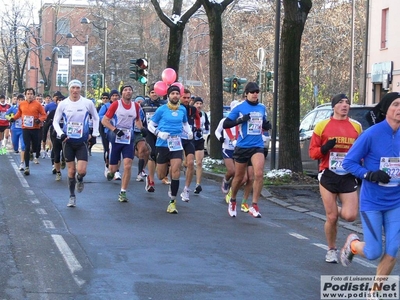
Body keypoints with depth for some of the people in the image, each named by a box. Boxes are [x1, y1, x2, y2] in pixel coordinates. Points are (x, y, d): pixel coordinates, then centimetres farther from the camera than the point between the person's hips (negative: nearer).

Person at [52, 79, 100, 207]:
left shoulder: (88, 103, -3)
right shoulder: (63, 104, -2)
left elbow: (96, 118, 12)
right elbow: (55, 121, 3)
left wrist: (94, 134, 5)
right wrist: (60, 133, -13)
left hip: (82, 141, -1)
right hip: (68, 141, 1)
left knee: (81, 170, -13)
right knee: (71, 170, 3)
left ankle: (79, 180, 24)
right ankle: (72, 197, 17)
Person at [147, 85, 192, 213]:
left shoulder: (182, 110, 6)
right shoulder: (162, 109, -3)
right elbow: (151, 125, 3)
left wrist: (189, 131, 4)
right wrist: (158, 133, -16)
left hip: (177, 145, 1)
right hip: (163, 144, -1)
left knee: (175, 172, -15)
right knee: (161, 176, 5)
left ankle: (173, 202, -7)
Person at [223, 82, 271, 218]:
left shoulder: (262, 108, 8)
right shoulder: (239, 108, -4)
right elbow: (225, 124, -6)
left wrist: (267, 125, -1)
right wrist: (240, 120, -20)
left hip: (257, 146, 2)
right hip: (242, 147, -2)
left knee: (259, 174, -19)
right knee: (239, 177, 10)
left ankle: (254, 206, -13)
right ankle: (232, 201, 35)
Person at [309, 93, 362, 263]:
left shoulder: (356, 126, 5)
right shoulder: (322, 126, -1)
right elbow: (312, 152, 2)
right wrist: (325, 148, -18)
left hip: (349, 177, 1)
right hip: (328, 176, -1)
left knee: (350, 216, -13)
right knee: (331, 218, 1)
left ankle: (339, 211, 24)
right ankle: (332, 250, 24)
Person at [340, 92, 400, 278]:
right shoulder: (371, 134, -14)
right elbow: (348, 162, -10)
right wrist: (370, 175, -24)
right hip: (371, 202, -4)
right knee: (373, 253, -1)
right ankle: (352, 244, 34)